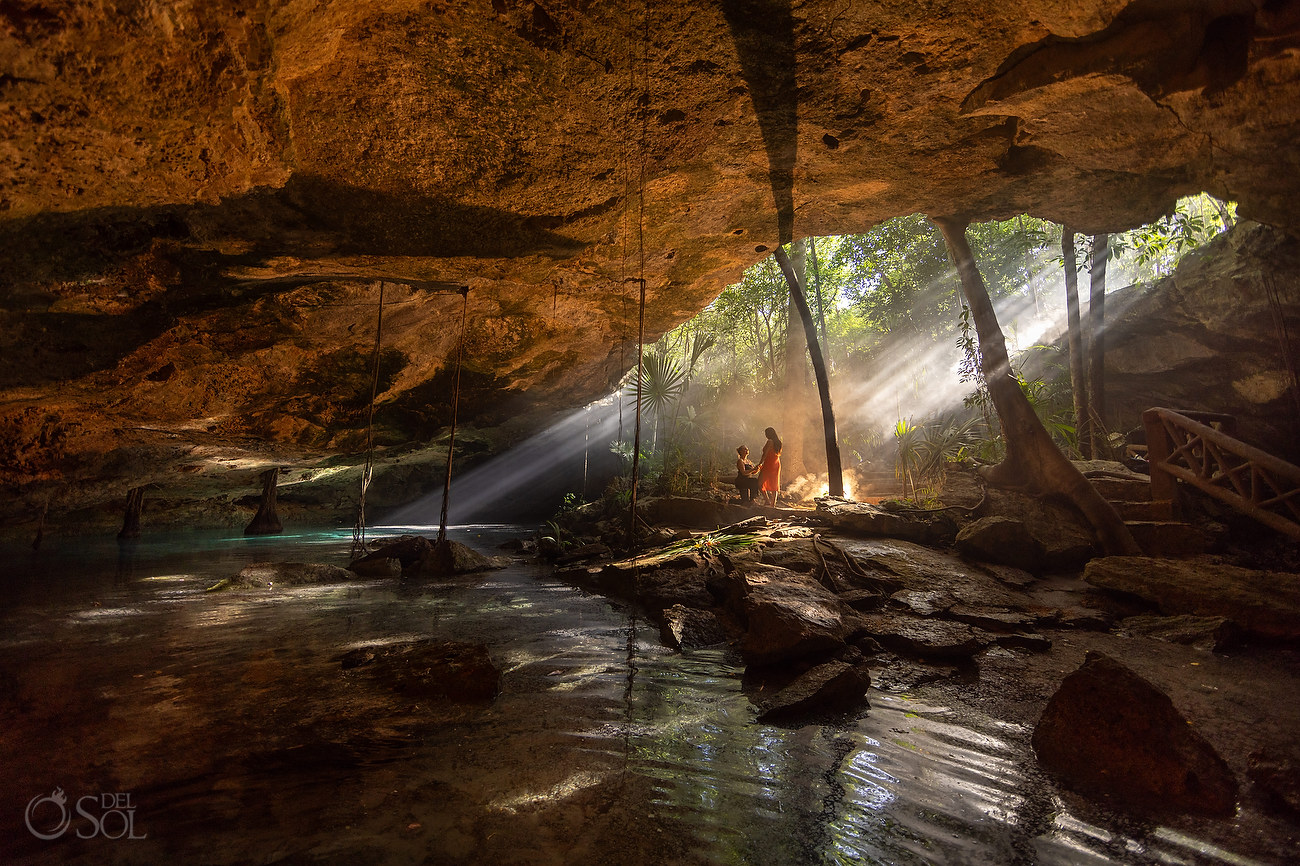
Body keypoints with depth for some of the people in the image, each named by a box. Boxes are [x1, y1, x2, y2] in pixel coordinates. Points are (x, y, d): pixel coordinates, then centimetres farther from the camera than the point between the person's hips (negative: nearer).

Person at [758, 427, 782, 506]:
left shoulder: (770, 441, -13)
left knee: (760, 484, -1)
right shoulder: (778, 442, 11)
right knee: (774, 485, 12)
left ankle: (768, 501, -10)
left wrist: (760, 464, -8)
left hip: (769, 465, -8)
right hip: (776, 464, 8)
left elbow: (765, 454, -16)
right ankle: (773, 503, 11)